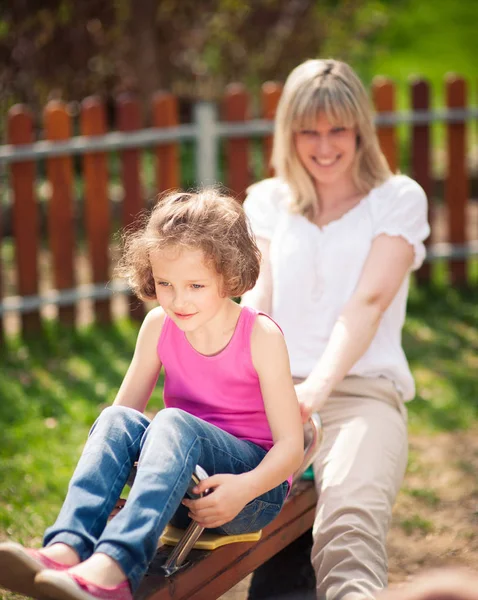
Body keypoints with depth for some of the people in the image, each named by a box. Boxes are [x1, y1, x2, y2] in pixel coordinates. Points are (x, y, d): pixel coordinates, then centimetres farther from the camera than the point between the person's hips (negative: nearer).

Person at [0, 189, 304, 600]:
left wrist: (245, 488, -31)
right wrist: (106, 475, -16)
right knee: (117, 420, -24)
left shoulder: (261, 335, -10)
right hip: (182, 485, 4)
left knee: (175, 423, -33)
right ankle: (65, 549, -46)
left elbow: (291, 446, -11)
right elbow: (127, 406, 4)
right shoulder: (159, 326, 2)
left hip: (254, 482, -4)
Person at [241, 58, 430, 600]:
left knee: (350, 515, -35)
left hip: (362, 389, -6)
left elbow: (368, 301, -4)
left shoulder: (398, 199, 11)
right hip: (272, 389, 6)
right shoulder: (267, 201, 21)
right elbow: (254, 299, 7)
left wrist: (318, 386, -21)